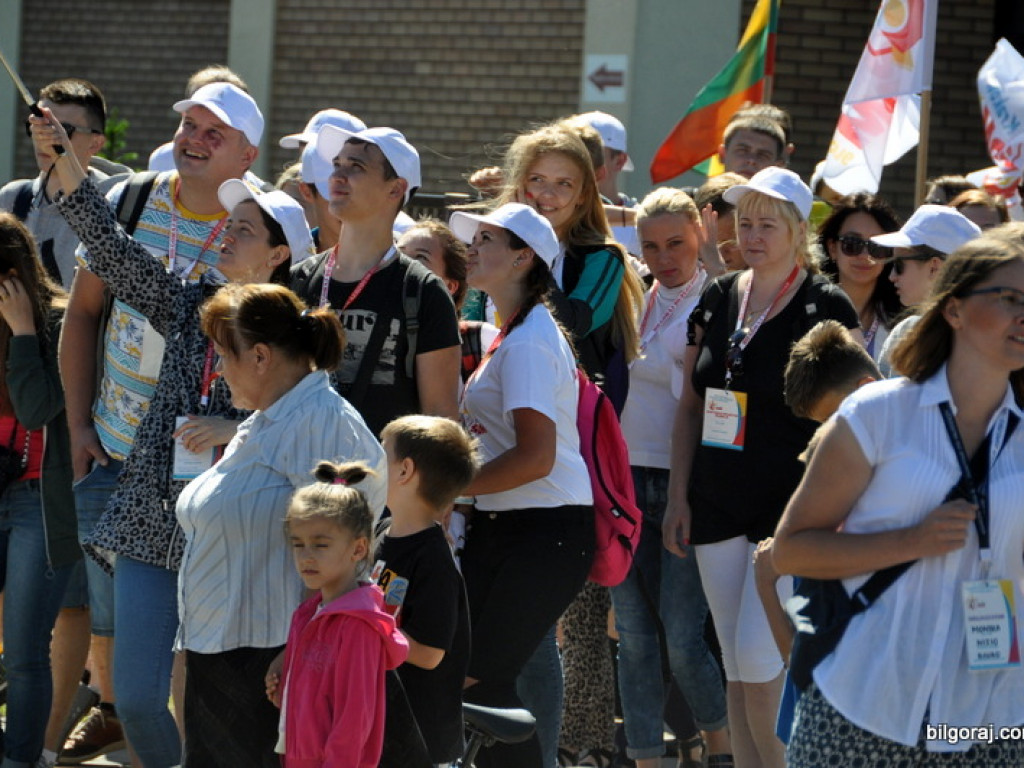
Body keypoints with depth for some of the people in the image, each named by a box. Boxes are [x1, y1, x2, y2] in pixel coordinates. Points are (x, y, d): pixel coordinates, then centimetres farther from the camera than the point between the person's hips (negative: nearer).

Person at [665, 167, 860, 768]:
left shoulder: (827, 308, -6)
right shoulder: (717, 300, 10)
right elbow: (690, 407, 14)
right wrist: (678, 497, 9)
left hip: (789, 508, -6)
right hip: (718, 508, 6)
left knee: (758, 659, -14)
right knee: (736, 669, 8)